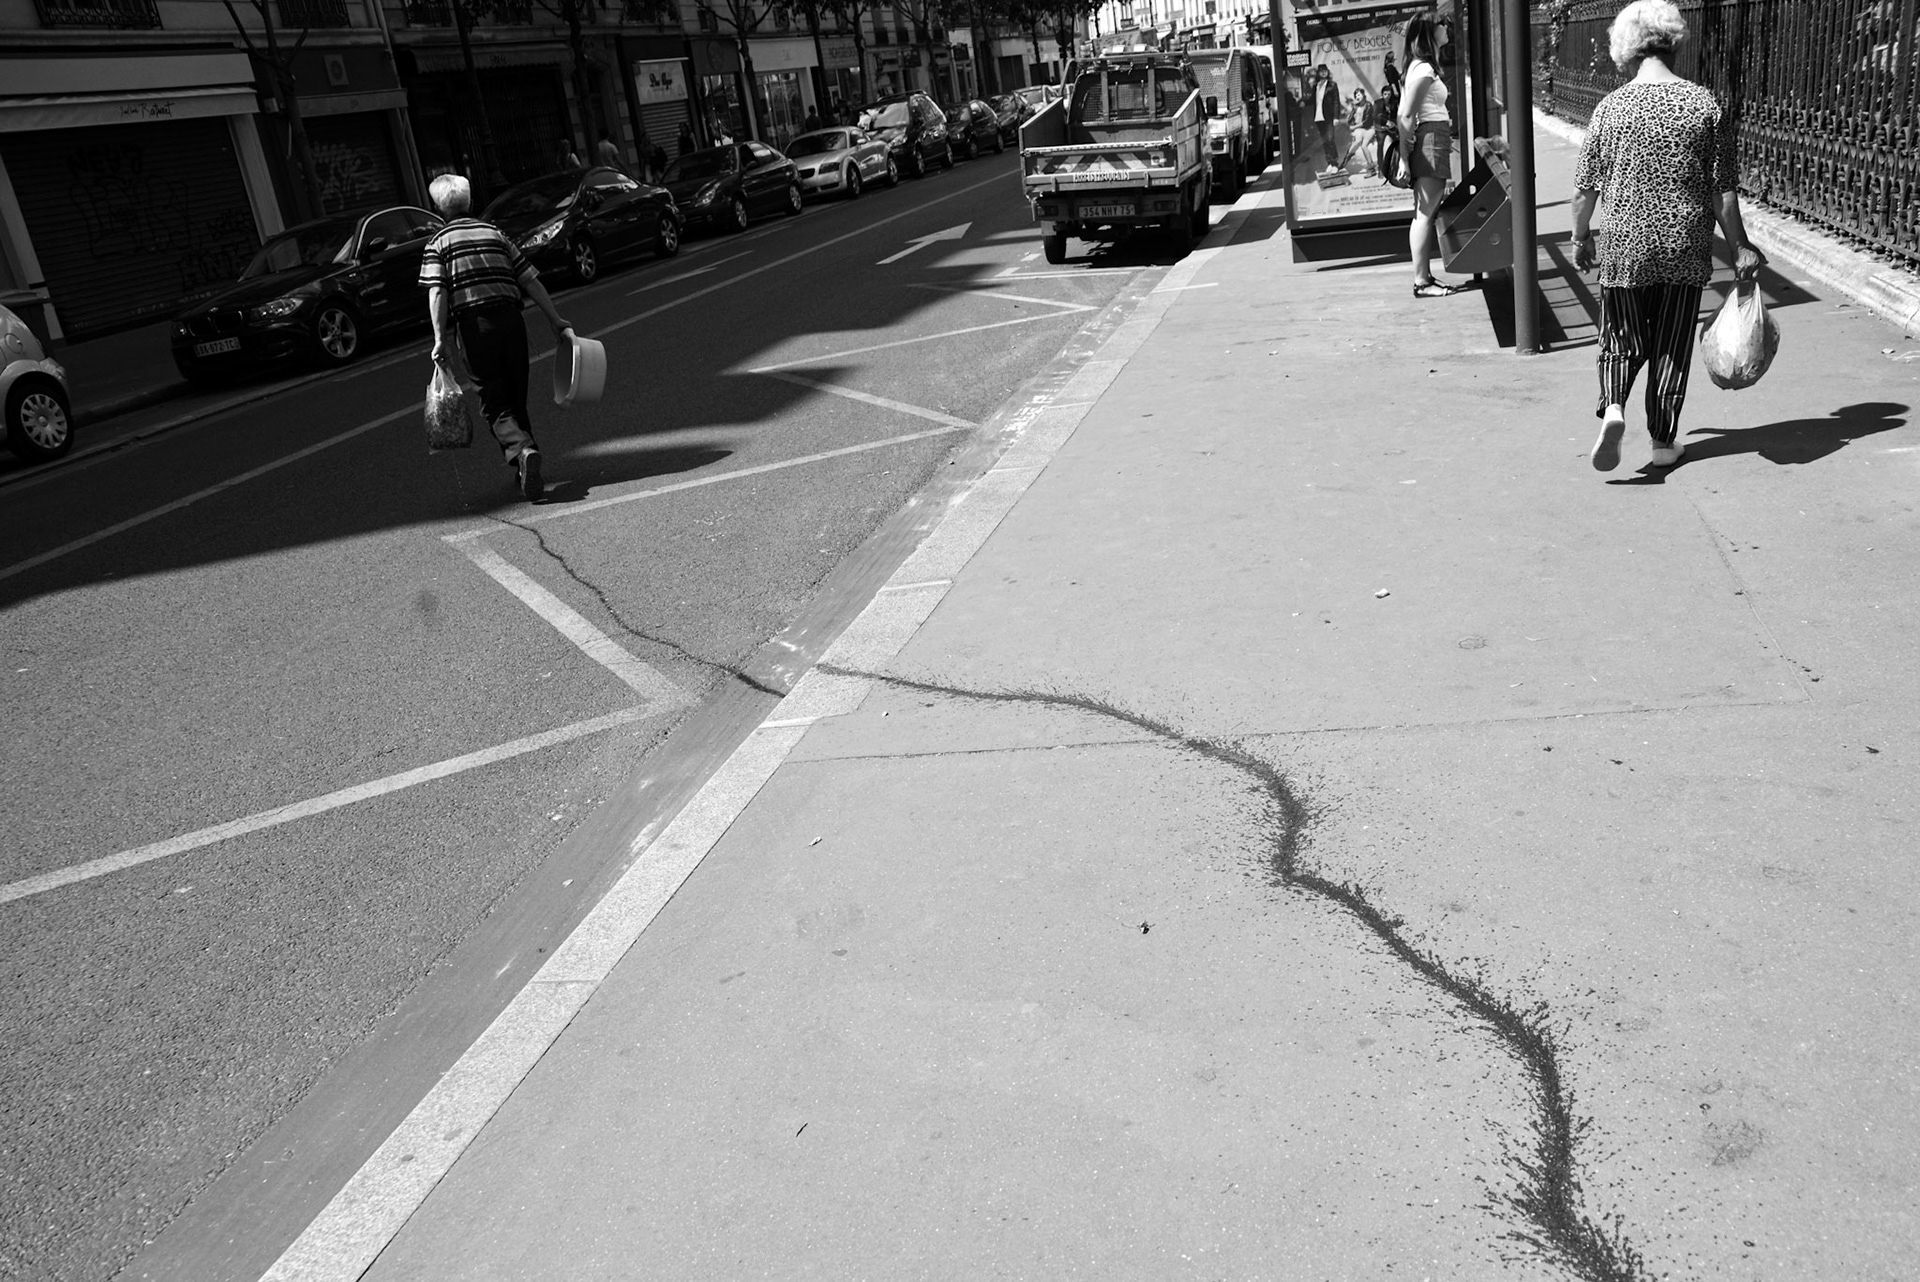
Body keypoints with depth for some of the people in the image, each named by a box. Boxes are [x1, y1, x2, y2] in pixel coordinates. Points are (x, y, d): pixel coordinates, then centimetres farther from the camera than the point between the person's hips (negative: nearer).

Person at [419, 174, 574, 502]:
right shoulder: (494, 233, 14)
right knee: (517, 398, 15)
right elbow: (530, 280, 9)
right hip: (510, 319, 3)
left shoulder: (437, 245, 5)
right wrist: (555, 319, 12)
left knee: (494, 403, 0)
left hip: (474, 325, -3)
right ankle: (526, 470, 20)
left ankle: (523, 451, -26)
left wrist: (440, 338, -12)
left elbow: (437, 293, -8)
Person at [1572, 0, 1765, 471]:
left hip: (1625, 249, 0)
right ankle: (1663, 441, 19)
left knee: (1622, 342, 14)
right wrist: (1740, 247, 6)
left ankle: (1613, 406, -14)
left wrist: (1581, 239, 16)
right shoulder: (1704, 105, -4)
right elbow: (1724, 190, -3)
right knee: (1672, 346, 13)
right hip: (1687, 252, 0)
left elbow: (1584, 189, 0)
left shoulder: (1611, 107, -4)